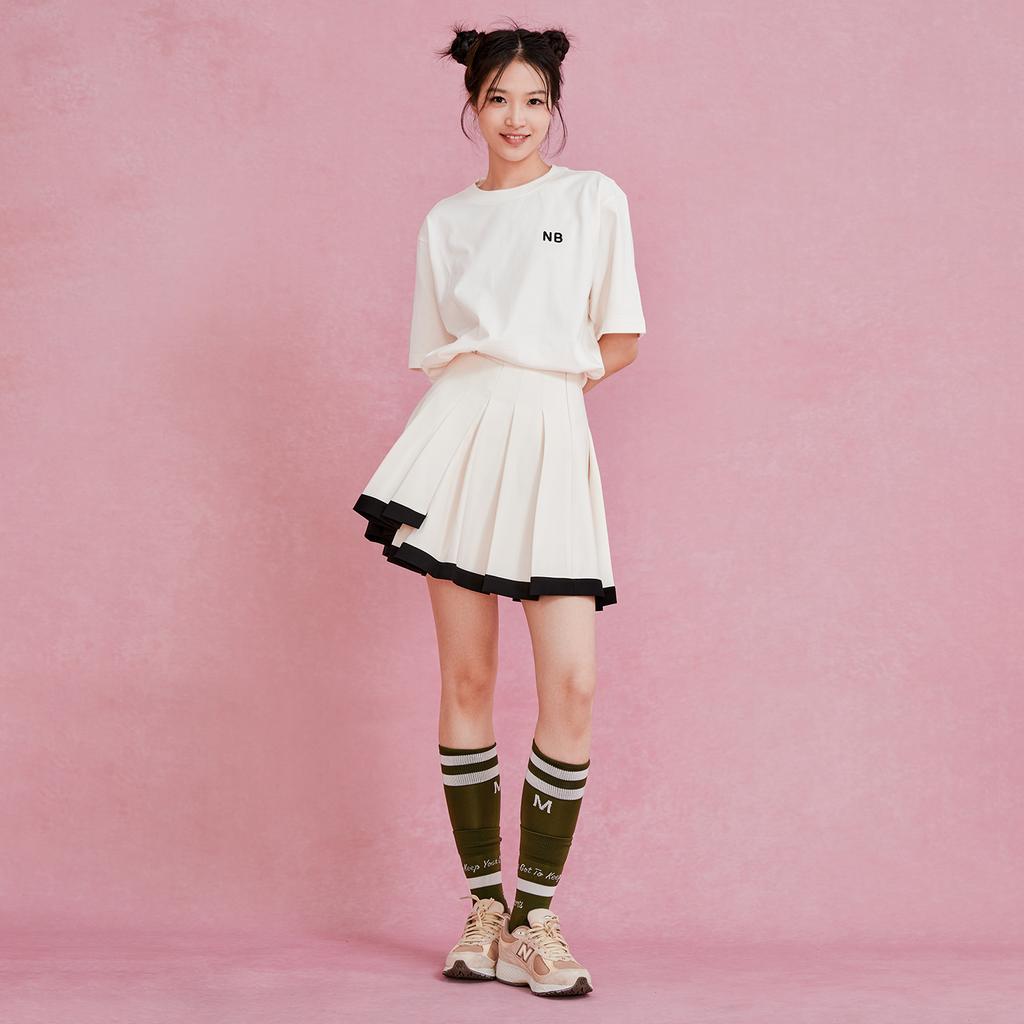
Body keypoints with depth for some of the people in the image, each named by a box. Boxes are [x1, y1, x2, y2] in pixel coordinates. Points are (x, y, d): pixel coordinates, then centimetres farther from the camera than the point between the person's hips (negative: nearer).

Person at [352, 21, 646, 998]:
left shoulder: (593, 199, 9)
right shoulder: (445, 221, 16)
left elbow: (620, 342, 6)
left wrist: (540, 369, 0)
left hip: (550, 443, -1)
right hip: (461, 439, 2)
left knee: (571, 684, -11)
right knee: (467, 677, 0)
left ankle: (536, 915, -1)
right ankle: (484, 907, 9)